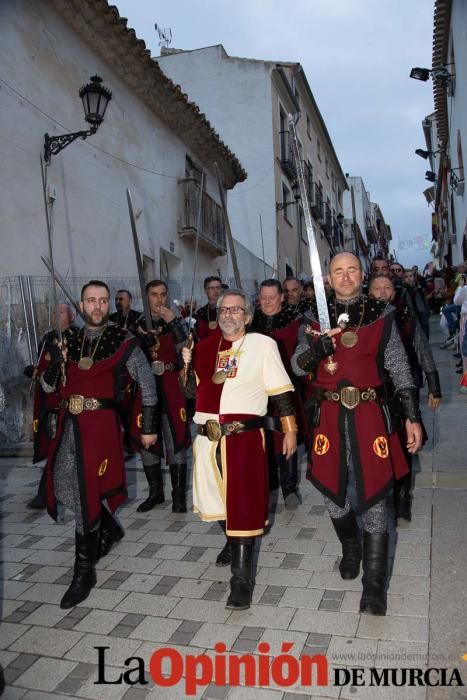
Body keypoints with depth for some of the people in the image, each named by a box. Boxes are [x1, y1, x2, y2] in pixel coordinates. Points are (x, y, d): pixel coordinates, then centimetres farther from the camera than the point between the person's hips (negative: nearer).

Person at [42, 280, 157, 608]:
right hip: (70, 425, 6)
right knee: (63, 486, 12)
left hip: (101, 425, -5)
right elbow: (48, 386, 9)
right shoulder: (68, 339, 8)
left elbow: (148, 384, 0)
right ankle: (109, 528, 40)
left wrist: (148, 427, 0)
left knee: (86, 493, -2)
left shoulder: (123, 342, -5)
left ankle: (85, 573, 14)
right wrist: (55, 363, -12)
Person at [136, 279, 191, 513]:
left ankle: (179, 495, 10)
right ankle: (155, 492, 25)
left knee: (175, 443, -1)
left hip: (171, 390, -3)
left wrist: (173, 323, -20)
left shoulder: (177, 322, 2)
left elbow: (186, 352, -13)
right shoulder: (138, 325, 8)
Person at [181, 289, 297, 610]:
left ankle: (242, 578, 11)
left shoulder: (262, 344, -3)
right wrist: (188, 364, -2)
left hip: (244, 438, -5)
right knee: (219, 499, 20)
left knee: (244, 505, -2)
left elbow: (281, 390, -2)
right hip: (208, 438, 5)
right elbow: (193, 391, 15)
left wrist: (289, 430, -4)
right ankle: (233, 544, 47)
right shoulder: (206, 348, 10)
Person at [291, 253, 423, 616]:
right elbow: (298, 366, -3)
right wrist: (318, 347, -24)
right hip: (329, 416, 2)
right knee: (333, 492, 14)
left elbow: (400, 368, 3)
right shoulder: (314, 320, 4)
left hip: (369, 415, -2)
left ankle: (374, 585, 13)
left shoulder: (381, 317, 1)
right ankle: (350, 549, 42)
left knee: (373, 495, 0)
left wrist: (412, 417, 0)